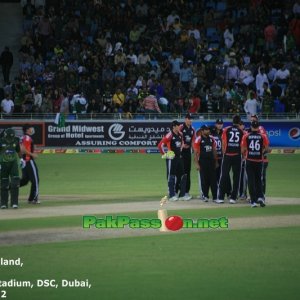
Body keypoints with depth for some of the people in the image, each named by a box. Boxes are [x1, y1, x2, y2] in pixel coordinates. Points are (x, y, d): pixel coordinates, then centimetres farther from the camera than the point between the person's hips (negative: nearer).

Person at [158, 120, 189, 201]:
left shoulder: (180, 135, 8)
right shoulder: (169, 135, -15)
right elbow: (160, 145, -18)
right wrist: (164, 154, -14)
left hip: (179, 157, 8)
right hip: (172, 158, -8)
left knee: (183, 176, 8)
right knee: (171, 177, -2)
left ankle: (182, 195, 14)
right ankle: (172, 195, 3)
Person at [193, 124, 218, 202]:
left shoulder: (211, 139, 9)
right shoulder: (198, 140, -6)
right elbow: (196, 153, -6)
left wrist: (216, 161, 12)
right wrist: (197, 164, -11)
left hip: (211, 161, 4)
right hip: (203, 161, -4)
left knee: (213, 179, 2)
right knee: (204, 179, 2)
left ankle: (215, 197, 3)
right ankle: (205, 196, 11)